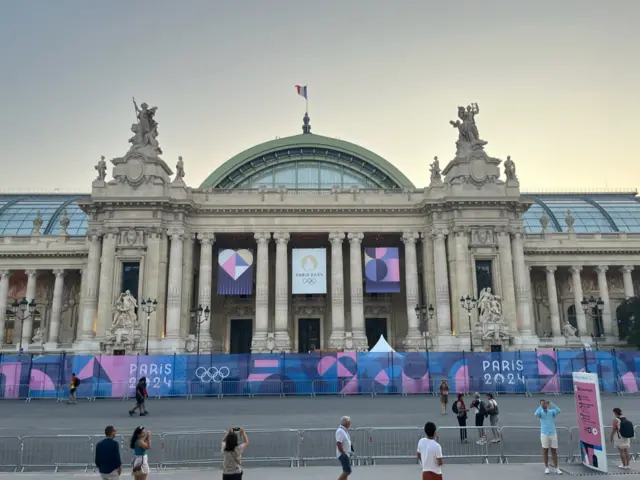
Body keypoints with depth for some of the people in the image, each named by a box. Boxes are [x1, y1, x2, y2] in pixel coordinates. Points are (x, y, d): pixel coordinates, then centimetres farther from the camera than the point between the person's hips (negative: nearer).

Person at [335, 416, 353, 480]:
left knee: (346, 471, 13)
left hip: (347, 454, 10)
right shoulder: (340, 431, -20)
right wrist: (343, 454, -22)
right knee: (347, 471, -11)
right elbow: (338, 444, -26)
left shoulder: (345, 430, 12)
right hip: (343, 455, -10)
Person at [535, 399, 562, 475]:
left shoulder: (552, 411, 4)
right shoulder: (540, 412, 1)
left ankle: (556, 468, 15)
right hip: (544, 434, -1)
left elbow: (558, 411, -19)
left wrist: (551, 404, -25)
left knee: (554, 451, 6)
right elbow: (536, 414, -25)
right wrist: (541, 406, -27)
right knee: (545, 451, 4)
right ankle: (547, 468, 13)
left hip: (553, 434, 1)